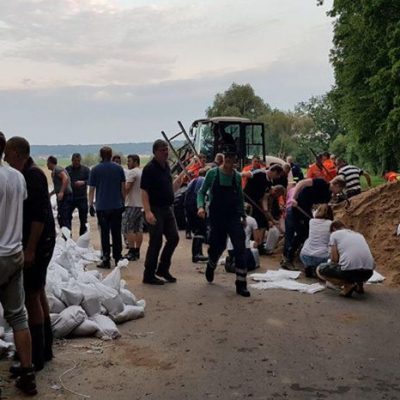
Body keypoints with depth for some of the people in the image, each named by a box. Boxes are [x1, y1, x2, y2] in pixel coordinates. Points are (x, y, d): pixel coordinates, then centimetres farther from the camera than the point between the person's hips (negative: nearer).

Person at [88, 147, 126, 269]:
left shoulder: (95, 169, -1)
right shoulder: (119, 168, 3)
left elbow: (91, 189, -2)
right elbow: (123, 187, 5)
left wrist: (90, 205, 4)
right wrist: (123, 202, 14)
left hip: (102, 207, -2)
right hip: (117, 206, 2)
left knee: (104, 233, 2)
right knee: (116, 233, 7)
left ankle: (106, 260, 1)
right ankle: (118, 258, 12)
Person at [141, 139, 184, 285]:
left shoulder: (166, 166, 11)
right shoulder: (150, 168, -13)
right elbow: (144, 191, -19)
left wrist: (181, 177, 9)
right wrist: (148, 211, -27)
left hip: (168, 208, 8)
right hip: (155, 210, -8)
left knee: (174, 238, 9)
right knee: (156, 242, -3)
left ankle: (163, 269, 24)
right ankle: (149, 275, 9)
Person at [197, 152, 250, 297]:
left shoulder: (237, 176, 3)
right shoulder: (213, 173, -5)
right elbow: (202, 191, 0)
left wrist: (243, 215, 13)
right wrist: (201, 206, -17)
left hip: (233, 216, 2)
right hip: (216, 216, -1)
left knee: (240, 248, -10)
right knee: (217, 246, 8)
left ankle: (241, 284, -5)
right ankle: (211, 265, 45)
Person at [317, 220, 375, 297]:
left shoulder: (334, 234, 14)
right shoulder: (359, 234, 29)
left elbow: (334, 259, 6)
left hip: (349, 271, -6)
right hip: (367, 273, 6)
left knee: (320, 270, 18)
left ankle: (348, 285, 0)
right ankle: (359, 285, 18)